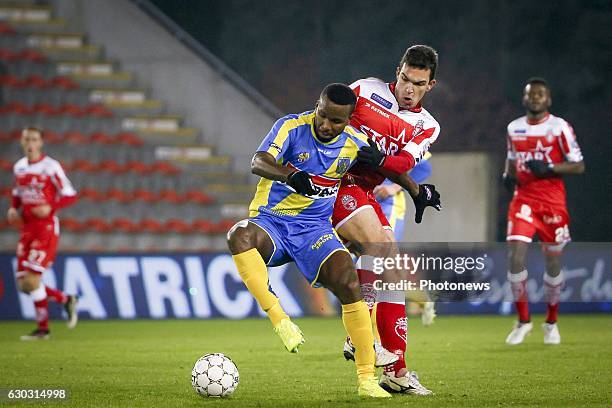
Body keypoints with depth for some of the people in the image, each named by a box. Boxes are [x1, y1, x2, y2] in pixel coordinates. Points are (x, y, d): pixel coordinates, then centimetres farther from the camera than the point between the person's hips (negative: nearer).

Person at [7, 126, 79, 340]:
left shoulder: (50, 167, -10)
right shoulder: (19, 167, 10)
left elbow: (70, 195, -8)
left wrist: (50, 207, -23)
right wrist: (13, 209, 4)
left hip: (47, 228, -7)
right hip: (27, 228, 7)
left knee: (32, 280, -13)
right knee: (24, 284, 3)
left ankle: (42, 328, 0)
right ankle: (65, 299, 23)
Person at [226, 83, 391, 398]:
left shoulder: (356, 145, -1)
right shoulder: (291, 127, -13)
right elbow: (258, 163, -31)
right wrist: (291, 175, -50)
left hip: (315, 229, 2)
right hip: (270, 222, -2)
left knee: (348, 283, -23)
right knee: (239, 236, -37)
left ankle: (367, 379, -13)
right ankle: (279, 320, -34)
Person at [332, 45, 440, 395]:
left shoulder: (427, 126, 10)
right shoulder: (366, 90, 1)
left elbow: (404, 162, -8)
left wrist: (379, 160, -28)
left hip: (366, 194, 6)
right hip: (335, 181, -6)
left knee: (394, 273, 0)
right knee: (379, 244, -28)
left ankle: (397, 371, 4)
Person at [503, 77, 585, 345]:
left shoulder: (560, 127, -5)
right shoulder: (514, 128, 9)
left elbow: (579, 166, -6)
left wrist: (548, 168, -20)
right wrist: (508, 175, 3)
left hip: (552, 201, -3)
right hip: (523, 200, 3)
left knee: (553, 262, 5)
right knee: (515, 257, -11)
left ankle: (551, 323, 23)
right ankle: (523, 321, 3)